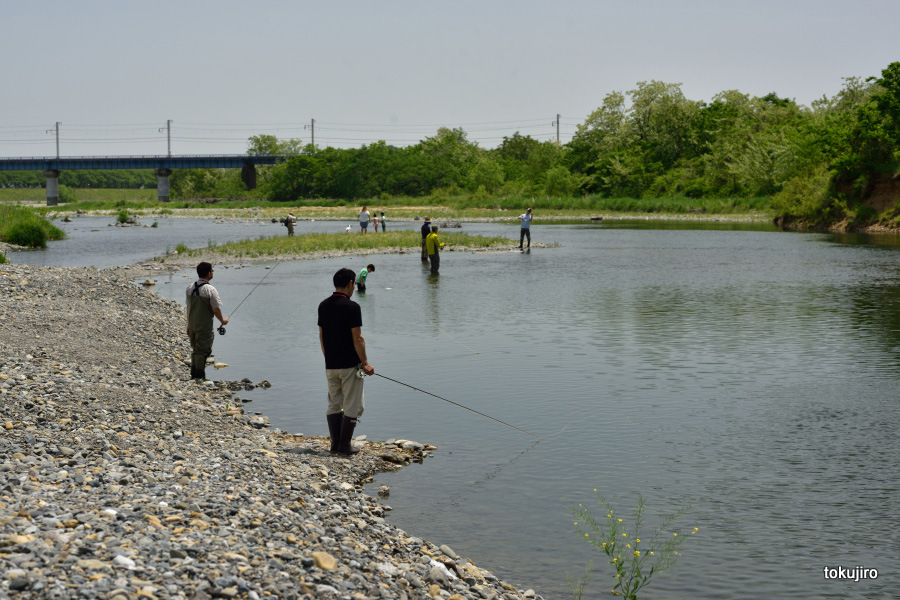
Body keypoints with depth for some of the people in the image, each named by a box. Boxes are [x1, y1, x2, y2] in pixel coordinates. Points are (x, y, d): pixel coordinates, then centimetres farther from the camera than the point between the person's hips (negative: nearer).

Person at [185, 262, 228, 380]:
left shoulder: (190, 288, 5)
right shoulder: (210, 290, -16)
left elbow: (187, 308, 11)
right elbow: (216, 310, -14)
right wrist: (222, 321, 4)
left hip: (192, 325, 7)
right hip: (205, 326, -7)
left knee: (195, 350, 18)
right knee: (203, 351, 0)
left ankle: (193, 375, 23)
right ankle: (199, 376, 1)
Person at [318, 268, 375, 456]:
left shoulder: (323, 306, 6)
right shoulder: (352, 307, -15)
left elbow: (321, 336, 11)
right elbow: (357, 339, -16)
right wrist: (365, 363, -8)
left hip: (330, 365, 6)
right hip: (350, 364, -6)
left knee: (334, 405, 14)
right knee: (352, 406, 2)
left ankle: (335, 444, 13)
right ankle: (344, 447, 1)